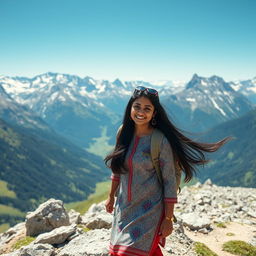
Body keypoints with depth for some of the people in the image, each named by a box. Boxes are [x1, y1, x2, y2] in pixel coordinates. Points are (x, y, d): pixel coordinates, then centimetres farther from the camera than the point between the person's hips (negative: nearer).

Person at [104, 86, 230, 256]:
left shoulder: (160, 141, -16)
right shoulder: (124, 133, 0)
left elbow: (169, 182, -13)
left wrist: (168, 219, -12)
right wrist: (111, 197, 18)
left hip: (149, 210, -6)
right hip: (124, 208, 6)